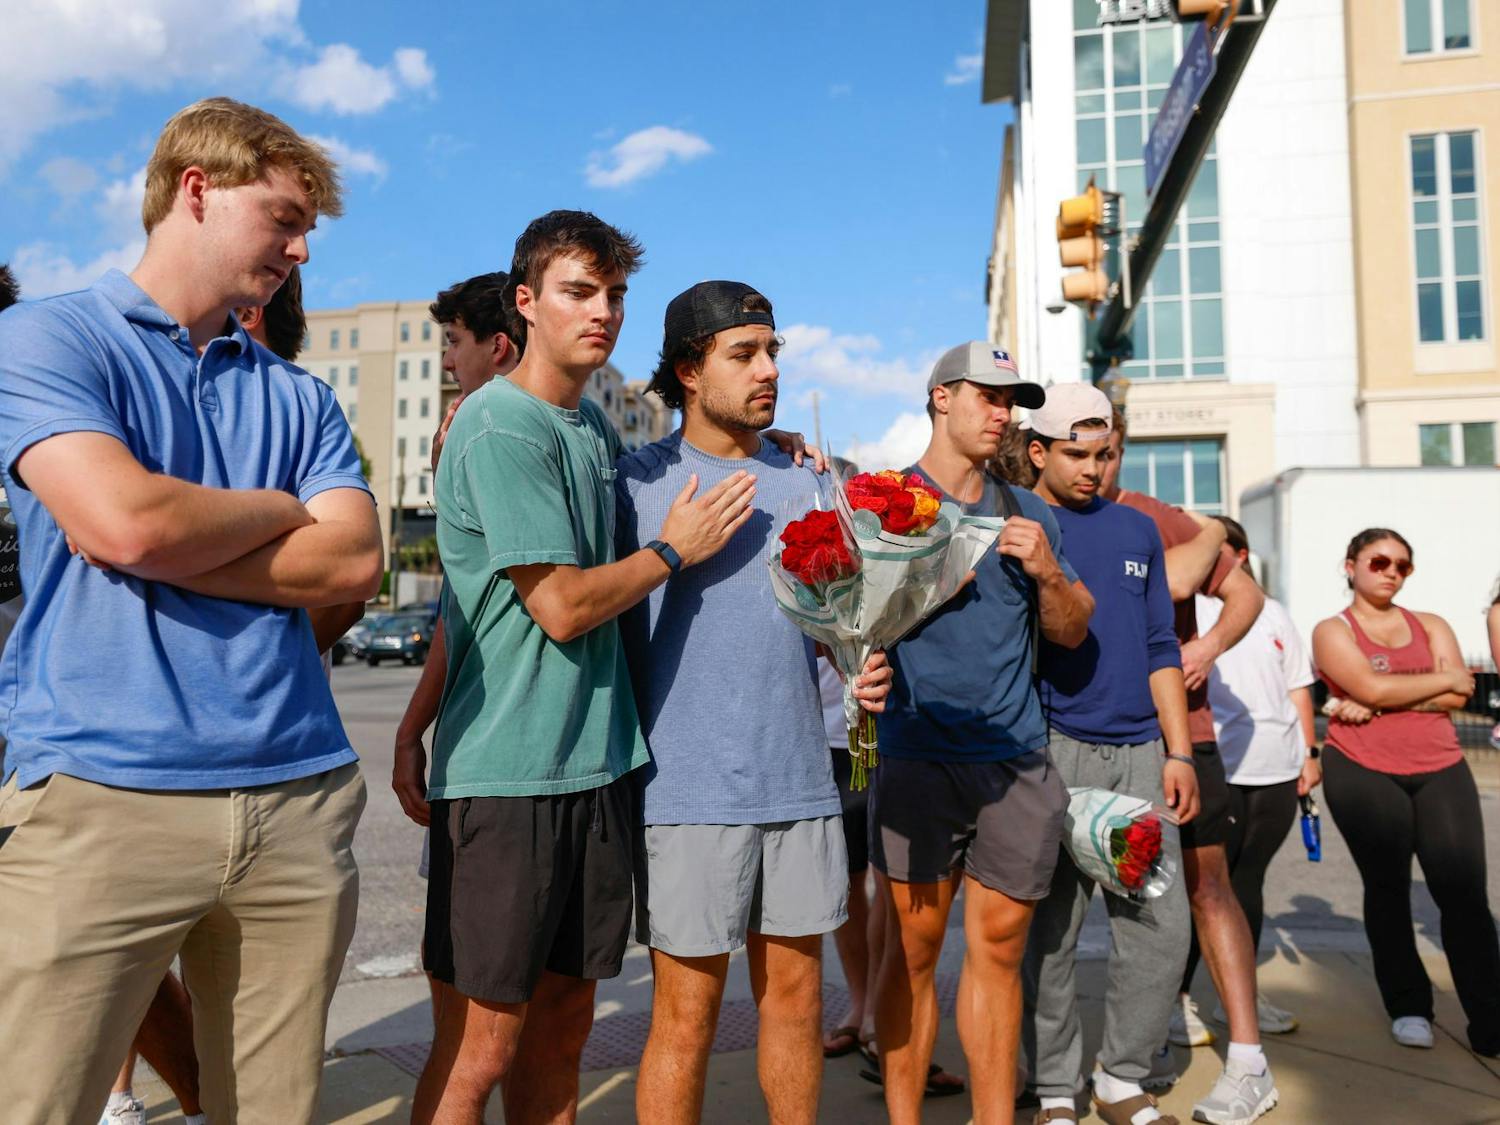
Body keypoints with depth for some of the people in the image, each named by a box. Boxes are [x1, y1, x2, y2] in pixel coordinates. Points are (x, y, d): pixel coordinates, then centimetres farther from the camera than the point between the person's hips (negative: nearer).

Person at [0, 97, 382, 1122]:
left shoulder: (300, 397, 15)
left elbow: (355, 566, 1)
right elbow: (127, 519, -15)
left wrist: (167, 539, -8)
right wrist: (284, 508, 2)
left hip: (298, 797, 5)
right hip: (100, 797, -4)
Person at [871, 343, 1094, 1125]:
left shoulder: (1029, 514, 15)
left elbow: (1073, 632, 16)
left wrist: (1048, 573, -3)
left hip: (1017, 760, 4)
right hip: (919, 756, -3)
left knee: (998, 948, 8)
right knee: (915, 948, 2)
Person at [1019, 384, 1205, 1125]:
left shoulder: (1138, 531, 15)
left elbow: (1160, 648, 15)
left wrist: (1178, 752, 9)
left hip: (1139, 752, 5)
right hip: (1052, 751, -5)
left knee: (1161, 926, 5)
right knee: (1049, 931, 2)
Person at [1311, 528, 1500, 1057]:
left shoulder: (1431, 626, 15)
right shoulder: (1333, 631, 4)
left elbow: (1457, 698, 0)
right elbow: (1371, 687, -13)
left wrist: (1379, 705, -10)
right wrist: (1444, 678, -1)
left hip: (1441, 771, 3)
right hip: (1362, 773, -3)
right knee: (1388, 887, 2)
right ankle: (1408, 1008, 15)